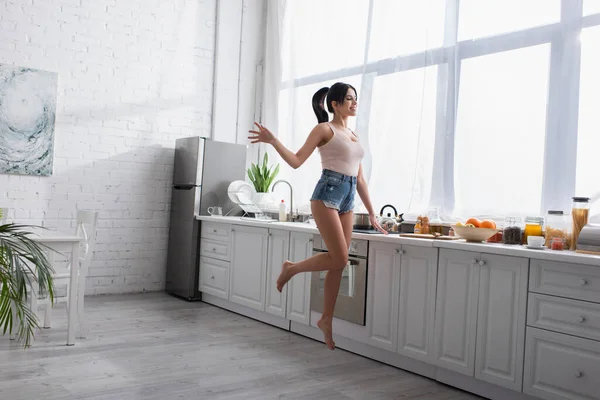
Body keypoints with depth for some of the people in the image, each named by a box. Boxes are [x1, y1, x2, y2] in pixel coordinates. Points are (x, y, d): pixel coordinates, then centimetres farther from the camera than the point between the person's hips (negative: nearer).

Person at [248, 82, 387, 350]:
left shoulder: (353, 136, 21)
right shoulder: (324, 129, 1)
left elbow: (360, 180, 21)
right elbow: (296, 161, -6)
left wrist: (372, 213, 20)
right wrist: (273, 141, -19)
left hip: (347, 199, 7)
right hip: (327, 194, -7)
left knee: (338, 263, 5)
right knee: (339, 259, -13)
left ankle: (326, 319, 16)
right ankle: (291, 268, 9)